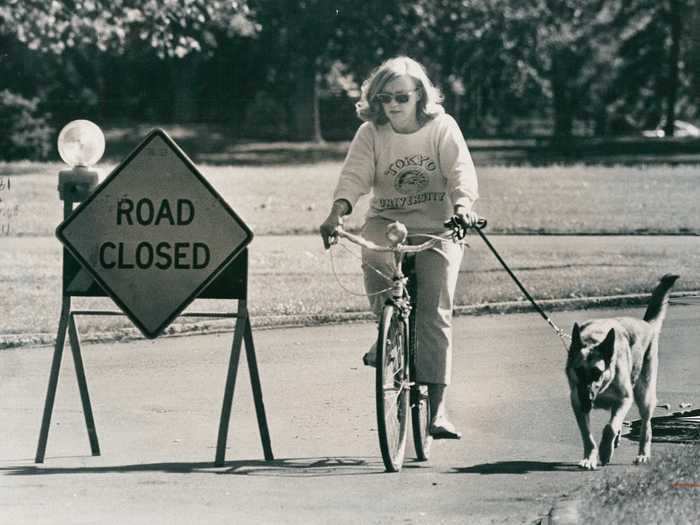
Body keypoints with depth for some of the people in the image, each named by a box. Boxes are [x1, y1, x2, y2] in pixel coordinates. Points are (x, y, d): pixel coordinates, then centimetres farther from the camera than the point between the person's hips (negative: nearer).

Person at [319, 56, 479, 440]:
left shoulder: (442, 127, -4)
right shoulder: (371, 133, 0)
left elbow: (460, 170, -15)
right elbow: (354, 175, -11)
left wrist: (463, 204, -36)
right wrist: (337, 213, -30)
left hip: (437, 226, -1)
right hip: (387, 222, 1)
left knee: (435, 312, -11)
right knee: (376, 260, -35)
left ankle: (437, 408, -9)